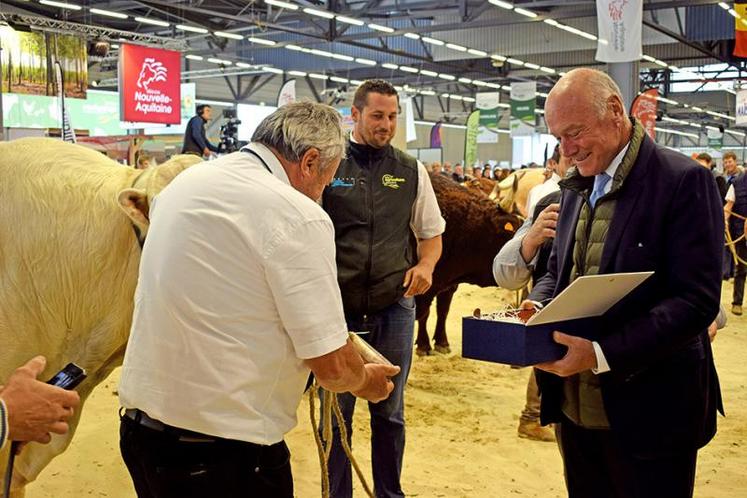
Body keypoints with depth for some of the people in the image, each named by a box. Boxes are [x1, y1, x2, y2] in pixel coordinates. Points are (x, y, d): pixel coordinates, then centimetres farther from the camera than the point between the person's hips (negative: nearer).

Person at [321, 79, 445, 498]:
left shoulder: (412, 172, 5)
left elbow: (432, 233, 15)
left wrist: (426, 264, -6)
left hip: (394, 306, 2)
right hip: (337, 306, -2)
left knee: (390, 412, 14)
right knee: (335, 413, 8)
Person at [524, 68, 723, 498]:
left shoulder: (683, 180, -13)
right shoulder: (576, 186, 11)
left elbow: (697, 300, -19)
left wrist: (602, 354, -27)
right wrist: (537, 307, -3)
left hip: (647, 412, -6)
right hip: (575, 406, 7)